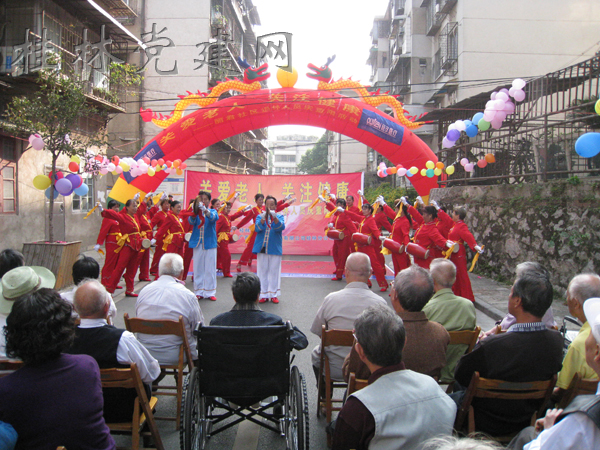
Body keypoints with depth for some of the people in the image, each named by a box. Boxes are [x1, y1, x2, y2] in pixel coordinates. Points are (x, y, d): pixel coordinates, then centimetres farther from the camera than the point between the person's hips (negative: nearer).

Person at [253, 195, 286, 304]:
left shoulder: (279, 216, 5)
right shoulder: (260, 216, 6)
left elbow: (281, 227, -15)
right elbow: (257, 228, -12)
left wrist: (274, 217, -32)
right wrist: (263, 218, -28)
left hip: (275, 249, -1)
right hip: (262, 249, 1)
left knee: (274, 272, 3)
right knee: (262, 272, 4)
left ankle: (274, 294, 12)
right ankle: (264, 295, 10)